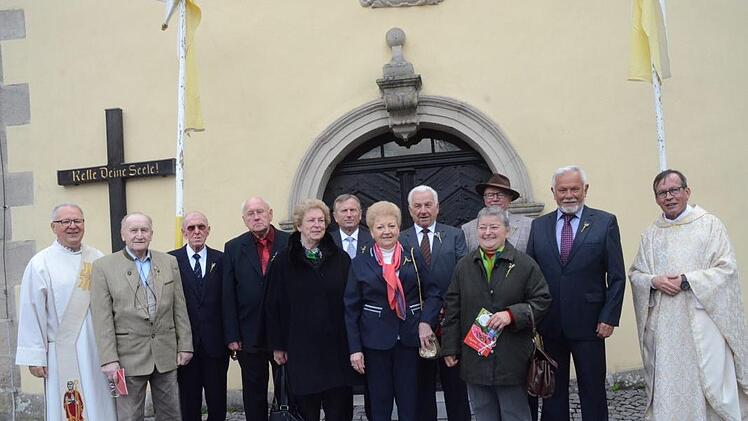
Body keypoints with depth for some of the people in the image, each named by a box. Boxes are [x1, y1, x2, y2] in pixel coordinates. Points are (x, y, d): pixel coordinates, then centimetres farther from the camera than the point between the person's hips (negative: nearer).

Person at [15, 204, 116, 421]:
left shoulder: (98, 259, 6)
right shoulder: (40, 263, -3)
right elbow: (31, 312, -4)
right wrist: (35, 357, -6)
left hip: (100, 351, 3)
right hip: (63, 353, -3)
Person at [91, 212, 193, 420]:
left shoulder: (169, 262, 6)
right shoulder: (104, 266, -3)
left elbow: (179, 308, 7)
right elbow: (102, 318, -7)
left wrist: (185, 346, 4)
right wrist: (109, 359, -11)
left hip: (166, 353, 3)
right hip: (129, 356, -3)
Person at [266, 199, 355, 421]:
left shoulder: (340, 259, 6)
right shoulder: (284, 261, 3)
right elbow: (274, 306, 2)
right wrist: (278, 346, -2)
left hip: (337, 349, 1)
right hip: (300, 350, -1)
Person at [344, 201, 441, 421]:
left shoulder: (414, 258, 7)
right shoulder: (360, 264, 4)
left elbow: (432, 293, 7)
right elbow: (351, 309, 2)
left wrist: (426, 322, -11)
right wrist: (355, 349, -4)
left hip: (410, 339, 1)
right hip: (375, 342, -1)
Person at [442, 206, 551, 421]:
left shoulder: (525, 264, -2)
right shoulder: (464, 266, 7)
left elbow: (542, 300, -3)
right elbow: (452, 310, 9)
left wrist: (512, 314, -18)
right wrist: (450, 348, 6)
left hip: (512, 360, -3)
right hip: (474, 359, 3)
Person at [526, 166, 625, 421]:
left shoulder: (605, 223, 1)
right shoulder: (539, 226, 8)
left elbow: (617, 277, -1)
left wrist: (609, 318, -8)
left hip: (588, 324, -2)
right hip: (549, 326, 2)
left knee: (593, 393, 7)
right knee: (553, 392, 11)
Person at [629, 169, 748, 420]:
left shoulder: (710, 224, 2)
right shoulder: (651, 234, 13)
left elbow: (726, 269, -5)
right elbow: (635, 274, 13)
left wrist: (687, 281, -14)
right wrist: (654, 281, -8)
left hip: (701, 320, -3)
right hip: (662, 324, 3)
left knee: (710, 384, -4)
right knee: (666, 387, 4)